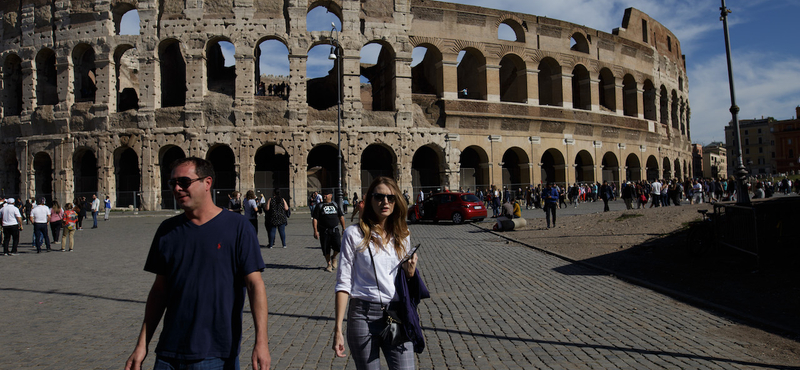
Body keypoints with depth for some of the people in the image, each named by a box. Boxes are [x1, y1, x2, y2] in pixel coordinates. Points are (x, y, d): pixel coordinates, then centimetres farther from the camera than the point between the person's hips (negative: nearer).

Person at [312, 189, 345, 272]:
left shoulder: (335, 205, 11)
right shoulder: (319, 206, 3)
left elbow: (341, 217, 17)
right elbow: (314, 219, -1)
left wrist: (344, 229, 13)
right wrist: (315, 231, -10)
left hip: (335, 230, 1)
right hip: (324, 231, -1)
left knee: (338, 246, -15)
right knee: (326, 249, 3)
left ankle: (334, 257, 15)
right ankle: (329, 264, 21)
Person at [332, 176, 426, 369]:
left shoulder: (402, 235, 9)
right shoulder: (354, 234, -4)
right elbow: (343, 283, -5)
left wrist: (410, 273, -5)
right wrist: (338, 329, -9)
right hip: (363, 315, -3)